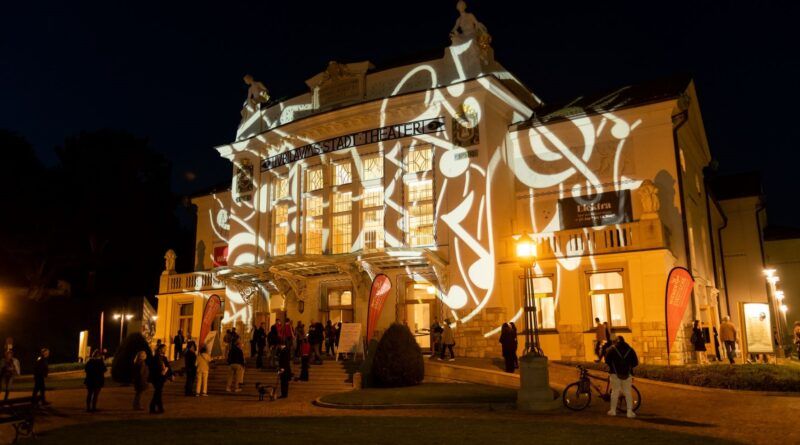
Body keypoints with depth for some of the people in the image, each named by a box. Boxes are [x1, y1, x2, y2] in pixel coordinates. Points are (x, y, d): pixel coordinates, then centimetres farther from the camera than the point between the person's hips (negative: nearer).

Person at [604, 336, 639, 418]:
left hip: (615, 373, -2)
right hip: (627, 374, 2)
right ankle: (630, 412, 2)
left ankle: (613, 411, 8)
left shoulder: (611, 349, 1)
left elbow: (607, 360, -5)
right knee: (628, 392, 5)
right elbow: (635, 363, 6)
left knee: (615, 391, 5)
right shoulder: (630, 349, 8)